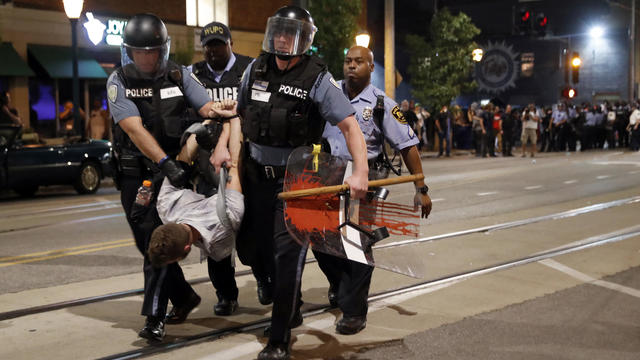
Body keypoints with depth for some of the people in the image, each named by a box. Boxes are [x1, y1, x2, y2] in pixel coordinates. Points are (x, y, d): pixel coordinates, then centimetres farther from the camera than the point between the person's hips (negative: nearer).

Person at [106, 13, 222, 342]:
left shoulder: (178, 75, 0)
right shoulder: (119, 81, -4)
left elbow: (212, 111, -7)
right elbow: (134, 128, -18)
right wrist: (165, 162, -29)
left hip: (173, 170, -1)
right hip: (135, 175, 2)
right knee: (146, 242, 8)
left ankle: (154, 317, -8)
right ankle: (183, 296, 29)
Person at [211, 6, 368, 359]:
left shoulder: (317, 79, -13)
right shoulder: (256, 69, 2)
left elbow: (350, 126, -17)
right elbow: (239, 111, 17)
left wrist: (360, 172, -29)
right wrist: (223, 145, 3)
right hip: (256, 173, 6)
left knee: (287, 253, -10)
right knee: (252, 247, 13)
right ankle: (291, 309, 37)